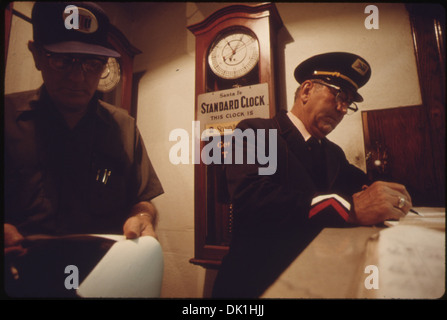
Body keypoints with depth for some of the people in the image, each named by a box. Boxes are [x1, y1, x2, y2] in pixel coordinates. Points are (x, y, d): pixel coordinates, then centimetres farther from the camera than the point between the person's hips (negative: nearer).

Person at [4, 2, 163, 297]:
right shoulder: (8, 117, 2)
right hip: (25, 282, -2)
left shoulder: (124, 127, 7)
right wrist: (6, 231, -18)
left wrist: (142, 217, -11)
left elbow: (141, 201, 10)